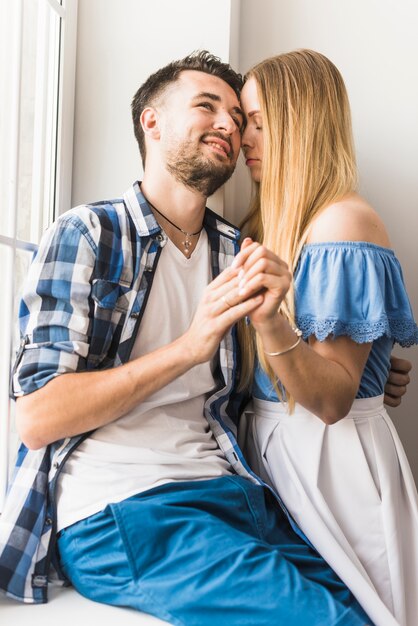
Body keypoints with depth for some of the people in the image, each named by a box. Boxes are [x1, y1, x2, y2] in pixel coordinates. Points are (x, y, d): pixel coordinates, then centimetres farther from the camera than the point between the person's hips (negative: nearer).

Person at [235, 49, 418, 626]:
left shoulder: (345, 222, -18)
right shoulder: (269, 220, 5)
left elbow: (331, 400, -23)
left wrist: (271, 325, -34)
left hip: (330, 460, -7)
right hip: (270, 445, 7)